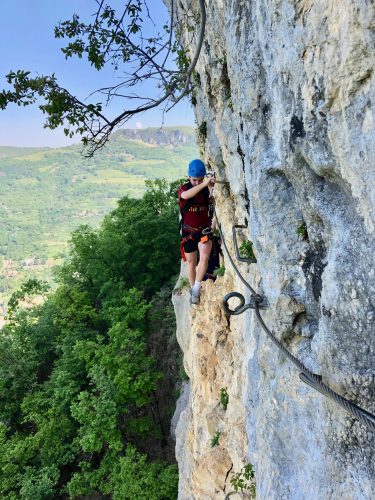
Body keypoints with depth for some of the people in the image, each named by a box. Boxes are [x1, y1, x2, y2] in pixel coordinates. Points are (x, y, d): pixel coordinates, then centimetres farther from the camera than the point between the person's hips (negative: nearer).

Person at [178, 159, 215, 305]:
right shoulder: (184, 188, -12)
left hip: (204, 229, 0)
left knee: (204, 257, -21)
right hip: (188, 231, 0)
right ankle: (193, 290, 31)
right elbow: (186, 195, -37)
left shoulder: (207, 189, -7)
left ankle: (196, 288, -3)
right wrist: (204, 184, -48)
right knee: (191, 262, 12)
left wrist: (211, 186, -40)